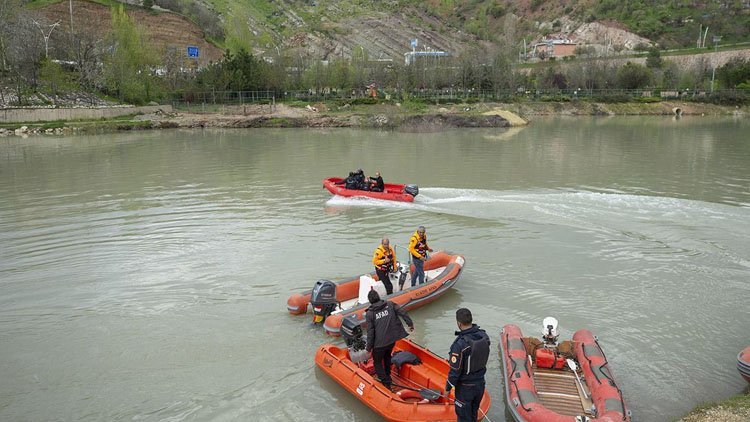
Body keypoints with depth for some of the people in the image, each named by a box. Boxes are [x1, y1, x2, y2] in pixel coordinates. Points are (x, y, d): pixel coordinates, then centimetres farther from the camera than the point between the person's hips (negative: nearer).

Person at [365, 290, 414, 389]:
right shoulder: (389, 304, 0)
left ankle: (386, 383, 7)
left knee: (377, 362, 14)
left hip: (379, 343, -5)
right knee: (387, 356, 31)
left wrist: (369, 347, -1)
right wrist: (410, 324, 7)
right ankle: (387, 377, 43)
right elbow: (402, 312, -4)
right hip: (392, 339, 5)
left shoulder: (369, 313, -10)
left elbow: (370, 331, -10)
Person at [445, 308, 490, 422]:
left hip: (465, 387, -6)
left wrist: (447, 388, -8)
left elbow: (455, 371, -23)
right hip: (480, 383, 6)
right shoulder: (484, 335, -10)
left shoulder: (460, 344, -31)